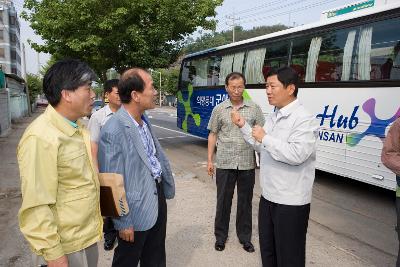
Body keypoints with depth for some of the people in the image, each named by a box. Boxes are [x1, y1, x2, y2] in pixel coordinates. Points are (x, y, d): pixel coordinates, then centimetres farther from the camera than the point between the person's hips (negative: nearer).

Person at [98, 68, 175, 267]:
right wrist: (123, 222, -14)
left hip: (157, 194, 8)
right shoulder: (113, 131, -24)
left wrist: (165, 186, 14)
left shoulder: (144, 120, 2)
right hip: (137, 209, -7)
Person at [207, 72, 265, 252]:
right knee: (223, 201, 11)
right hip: (224, 163, 0)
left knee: (245, 201, 13)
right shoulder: (219, 109, 3)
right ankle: (220, 236, 30)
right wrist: (210, 160, 3)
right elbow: (213, 135, 6)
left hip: (247, 164, 0)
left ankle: (245, 237, 32)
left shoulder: (254, 108, 2)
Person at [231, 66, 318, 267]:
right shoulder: (273, 117, 10)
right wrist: (243, 126, 8)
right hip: (268, 196, 8)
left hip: (291, 202, -8)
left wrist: (265, 138, -21)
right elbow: (261, 147, 15)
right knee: (267, 250, 23)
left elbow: (296, 154, -30)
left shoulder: (303, 119, -17)